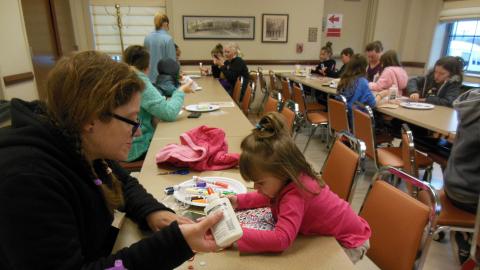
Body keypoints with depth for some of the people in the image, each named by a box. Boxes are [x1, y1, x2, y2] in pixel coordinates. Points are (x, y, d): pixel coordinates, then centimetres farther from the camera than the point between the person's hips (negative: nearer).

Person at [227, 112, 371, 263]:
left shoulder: (295, 195, -39)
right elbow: (269, 198, 6)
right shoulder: (288, 178, -14)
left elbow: (281, 239, -50)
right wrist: (239, 201, -6)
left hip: (349, 242, -7)